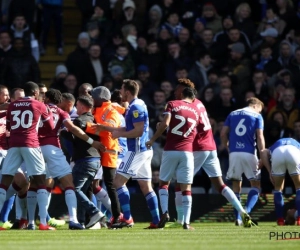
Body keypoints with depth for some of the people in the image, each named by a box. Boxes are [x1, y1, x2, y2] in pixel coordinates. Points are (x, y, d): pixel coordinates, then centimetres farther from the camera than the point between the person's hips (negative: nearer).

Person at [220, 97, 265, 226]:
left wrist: (224, 145, 23)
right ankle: (247, 210, -16)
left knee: (236, 185, 11)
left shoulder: (232, 114, 16)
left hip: (234, 152, 3)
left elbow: (223, 133, 10)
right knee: (256, 184, 7)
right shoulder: (257, 116, 6)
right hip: (249, 153, -3)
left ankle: (238, 217, 4)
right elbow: (260, 137, -3)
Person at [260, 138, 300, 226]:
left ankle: (280, 220, 19)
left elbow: (263, 152, 14)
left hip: (277, 153, 1)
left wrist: (270, 172, 13)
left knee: (278, 188, 22)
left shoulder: (273, 147, 41)